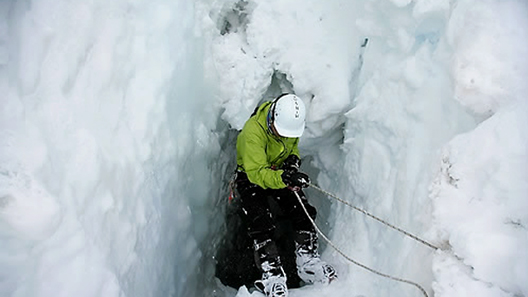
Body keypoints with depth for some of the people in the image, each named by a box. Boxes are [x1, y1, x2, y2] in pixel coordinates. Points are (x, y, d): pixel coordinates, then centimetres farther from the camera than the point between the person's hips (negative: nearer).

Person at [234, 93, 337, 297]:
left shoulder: (292, 123, -17)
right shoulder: (253, 132, -36)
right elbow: (256, 172, -40)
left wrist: (293, 158, -18)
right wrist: (284, 178, -58)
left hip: (280, 171, 5)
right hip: (250, 177, -5)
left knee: (302, 211, -8)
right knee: (260, 225, -14)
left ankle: (308, 261, 2)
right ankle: (272, 274, -8)